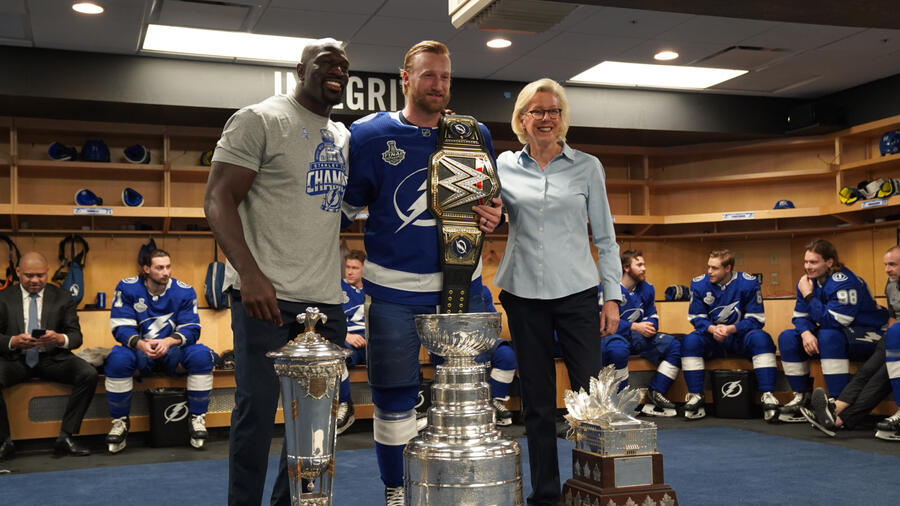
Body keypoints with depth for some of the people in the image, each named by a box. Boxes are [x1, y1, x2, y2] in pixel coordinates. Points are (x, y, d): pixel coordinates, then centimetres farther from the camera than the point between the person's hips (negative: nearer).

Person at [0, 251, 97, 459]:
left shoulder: (62, 298, 8)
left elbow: (76, 335, 2)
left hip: (52, 358, 1)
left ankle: (65, 437, -18)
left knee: (89, 374, -27)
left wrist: (60, 339, -22)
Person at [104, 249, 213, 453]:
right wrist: (140, 344, -30)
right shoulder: (127, 288, -5)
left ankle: (197, 417, -13)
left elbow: (191, 329, -7)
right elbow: (121, 327, -10)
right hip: (139, 351, -1)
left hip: (173, 352, 1)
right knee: (117, 358, -33)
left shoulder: (184, 291, -3)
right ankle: (120, 421, -14)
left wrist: (168, 342, -27)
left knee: (202, 355, -28)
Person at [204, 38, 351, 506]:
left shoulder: (344, 138, 15)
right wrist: (250, 274, -24)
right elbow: (218, 200, -11)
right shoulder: (259, 120, -4)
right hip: (266, 293, -6)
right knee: (257, 408, -1)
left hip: (327, 298, 6)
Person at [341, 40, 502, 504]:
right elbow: (342, 206, 3)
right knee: (393, 396, 6)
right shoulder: (369, 135, -3)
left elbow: (491, 200, 18)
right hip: (394, 291, -2)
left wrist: (493, 217, -6)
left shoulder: (474, 136, 5)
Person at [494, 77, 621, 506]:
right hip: (523, 294, 1)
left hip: (576, 292, -1)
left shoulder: (587, 166, 4)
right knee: (537, 400, 7)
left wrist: (612, 295, -1)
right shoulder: (505, 166, 6)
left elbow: (605, 236, 6)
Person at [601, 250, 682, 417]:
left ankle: (655, 394, -11)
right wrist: (635, 327, -23)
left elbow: (653, 317, 15)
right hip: (612, 335, -7)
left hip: (638, 336, 7)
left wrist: (649, 327, -11)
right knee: (618, 349, -42)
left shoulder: (647, 288, 12)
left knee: (674, 345, -9)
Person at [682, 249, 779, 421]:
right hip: (712, 339, 1)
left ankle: (768, 396, -32)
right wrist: (712, 329, -23)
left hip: (741, 337, -1)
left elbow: (756, 319, -10)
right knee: (690, 341, -28)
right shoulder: (699, 284, -3)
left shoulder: (748, 283, -9)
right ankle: (695, 396, -23)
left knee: (761, 338, -32)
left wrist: (730, 329, -26)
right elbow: (696, 317, -1)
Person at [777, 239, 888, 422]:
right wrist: (806, 333, -21)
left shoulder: (844, 283, -23)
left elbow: (832, 321, -29)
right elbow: (800, 316, 2)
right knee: (787, 338, -6)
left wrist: (808, 295, -24)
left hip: (868, 335, -8)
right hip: (835, 332, 8)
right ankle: (801, 397, -3)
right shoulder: (808, 281, 1)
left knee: (829, 336, -38)